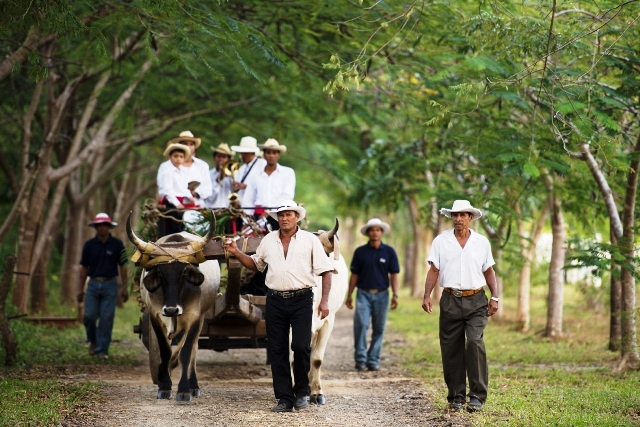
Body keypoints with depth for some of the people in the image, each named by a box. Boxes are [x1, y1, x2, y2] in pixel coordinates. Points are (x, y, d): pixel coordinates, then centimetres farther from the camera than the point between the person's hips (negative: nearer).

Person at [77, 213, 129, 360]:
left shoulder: (117, 244, 0)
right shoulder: (89, 245, 3)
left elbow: (122, 266, 3)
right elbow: (84, 268, 7)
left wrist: (124, 287, -1)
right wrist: (80, 289, 4)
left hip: (110, 285, -1)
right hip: (93, 284, 1)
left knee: (106, 318, -3)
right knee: (89, 316, -4)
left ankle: (102, 349, 4)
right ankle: (93, 341, 22)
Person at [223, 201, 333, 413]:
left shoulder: (310, 240, 1)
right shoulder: (268, 240, 12)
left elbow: (325, 271, -1)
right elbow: (255, 264, 24)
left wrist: (325, 300, -9)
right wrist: (236, 252, 8)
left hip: (301, 299, -4)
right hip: (275, 300, 4)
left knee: (301, 346, -10)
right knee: (277, 350, 3)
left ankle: (302, 392, 10)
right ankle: (284, 398, 10)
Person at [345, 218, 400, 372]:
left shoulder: (389, 252, 4)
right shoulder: (360, 252, 4)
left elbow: (393, 274, 4)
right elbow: (354, 275, 8)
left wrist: (395, 295, -4)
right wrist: (349, 295, 5)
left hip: (381, 294, 1)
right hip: (363, 294, -1)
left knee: (378, 329, 3)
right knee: (360, 324, -13)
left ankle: (373, 360, 10)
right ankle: (360, 359, -7)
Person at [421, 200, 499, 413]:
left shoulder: (482, 242, 7)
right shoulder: (441, 241, 4)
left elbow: (489, 271, 12)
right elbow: (433, 270, 2)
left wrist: (495, 297, 4)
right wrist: (427, 295, -9)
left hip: (476, 301, -1)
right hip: (450, 301, 1)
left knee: (475, 342, -17)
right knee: (451, 350, 3)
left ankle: (477, 396, -12)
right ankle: (456, 397, 13)